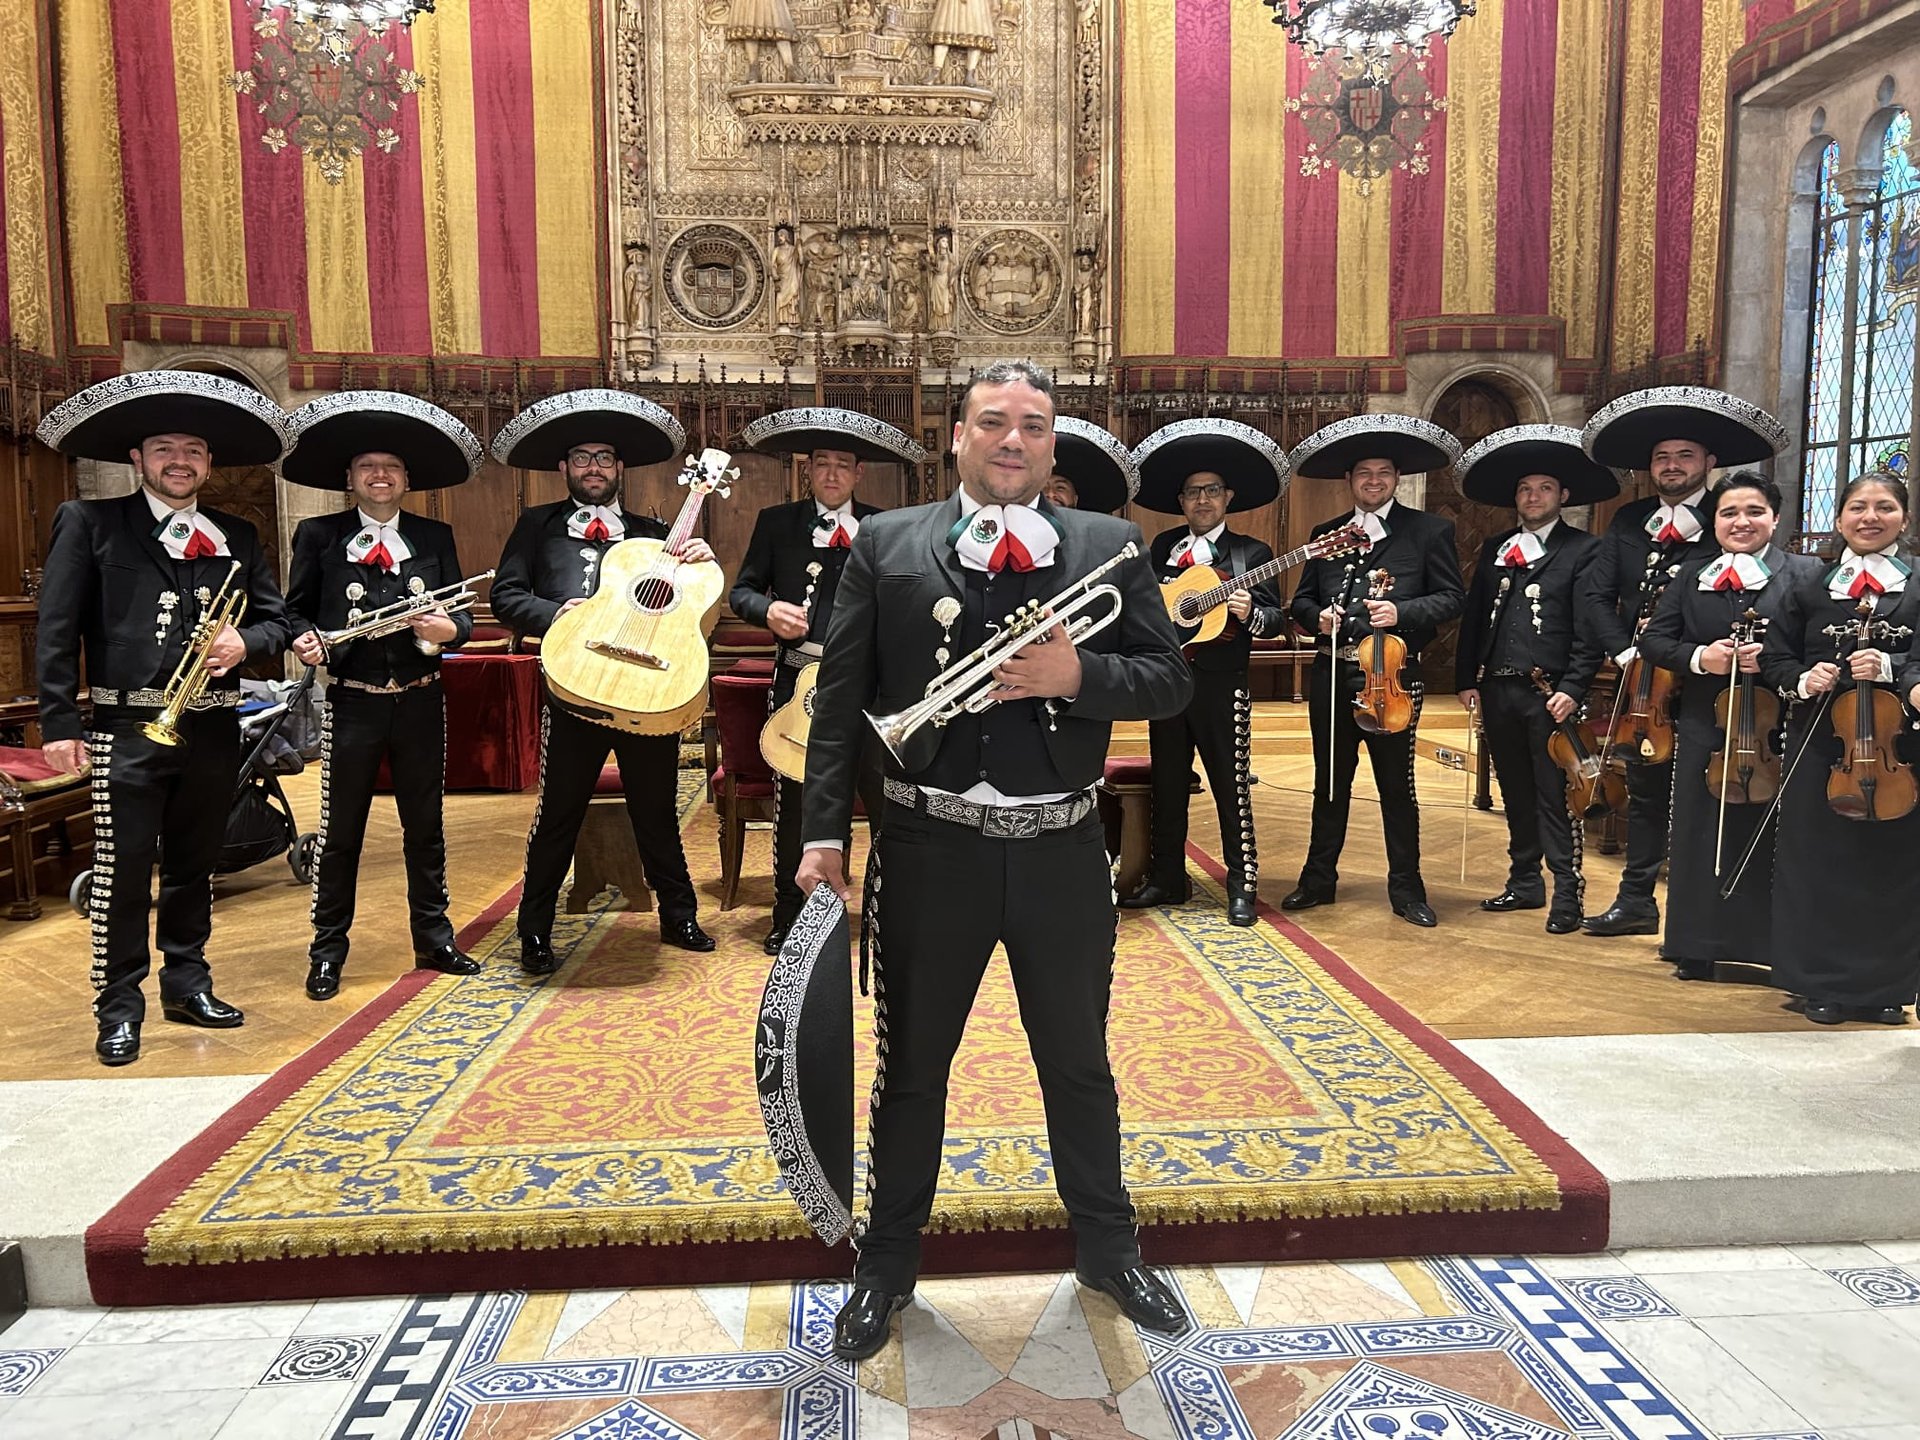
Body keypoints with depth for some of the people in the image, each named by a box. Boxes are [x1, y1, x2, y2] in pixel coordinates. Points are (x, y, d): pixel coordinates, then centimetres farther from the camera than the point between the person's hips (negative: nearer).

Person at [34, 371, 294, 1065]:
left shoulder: (237, 536, 11)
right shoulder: (88, 522, 1)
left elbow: (274, 618, 13)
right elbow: (57, 629, -3)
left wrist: (244, 642, -11)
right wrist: (58, 722, -9)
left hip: (213, 728, 4)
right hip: (127, 727, -3)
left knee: (196, 865, 14)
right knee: (121, 869, 0)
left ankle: (187, 983, 28)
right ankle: (120, 1006, 12)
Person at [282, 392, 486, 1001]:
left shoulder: (435, 537, 8)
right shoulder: (318, 535, 4)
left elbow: (463, 613, 5)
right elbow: (295, 609, 4)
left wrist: (448, 628, -17)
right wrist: (304, 639, -17)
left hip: (420, 702, 2)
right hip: (352, 704, -2)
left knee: (425, 826, 12)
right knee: (340, 831, 5)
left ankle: (433, 940, 24)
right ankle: (328, 951, 17)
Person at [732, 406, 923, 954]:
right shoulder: (776, 522, 9)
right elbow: (741, 590, 8)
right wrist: (768, 609, -11)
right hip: (798, 680, 1)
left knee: (890, 800, -3)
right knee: (793, 805, 8)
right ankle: (789, 919, 22)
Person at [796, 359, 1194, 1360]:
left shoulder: (1108, 546, 2)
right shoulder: (885, 544, 0)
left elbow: (1169, 680, 1)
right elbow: (841, 697, -1)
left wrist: (1078, 675, -18)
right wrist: (823, 831, -6)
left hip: (1062, 852, 1)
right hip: (930, 851, -1)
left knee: (1079, 1063, 18)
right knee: (912, 1064, 14)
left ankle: (1107, 1249, 40)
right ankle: (887, 1266, 34)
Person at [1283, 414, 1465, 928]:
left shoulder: (1429, 530, 1)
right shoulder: (1325, 534, 12)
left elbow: (1451, 596, -4)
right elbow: (1302, 599, 14)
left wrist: (1401, 612, -19)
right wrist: (1317, 616, -8)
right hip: (1332, 676, 4)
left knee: (1397, 786, 4)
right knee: (1330, 783, 13)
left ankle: (1406, 888, 16)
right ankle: (1319, 879, 23)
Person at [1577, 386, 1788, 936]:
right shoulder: (1628, 522, 7)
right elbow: (1596, 596, 4)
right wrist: (1624, 651, -8)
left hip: (1702, 687, -4)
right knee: (1644, 792, 14)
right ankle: (1636, 900, 23)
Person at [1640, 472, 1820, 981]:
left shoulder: (1805, 573, 1)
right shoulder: (1692, 574, 11)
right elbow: (1653, 639, 6)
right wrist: (1697, 657, -12)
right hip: (1704, 726, 3)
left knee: (1767, 839, 2)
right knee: (1700, 836, 9)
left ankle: (1768, 947, 14)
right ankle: (1699, 947, 20)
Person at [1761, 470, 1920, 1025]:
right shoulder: (1809, 587, 8)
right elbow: (1774, 659, 10)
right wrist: (1802, 679, -10)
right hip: (1820, 749, 1)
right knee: (1818, 864, 5)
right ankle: (1823, 984, 18)